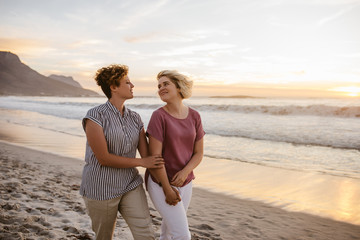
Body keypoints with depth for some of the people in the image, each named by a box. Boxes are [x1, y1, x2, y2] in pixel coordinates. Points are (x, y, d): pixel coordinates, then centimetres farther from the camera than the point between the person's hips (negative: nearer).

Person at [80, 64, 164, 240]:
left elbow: (148, 155, 1)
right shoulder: (95, 116, -15)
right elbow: (104, 158, -21)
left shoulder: (134, 118, 3)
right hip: (101, 188, -4)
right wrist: (141, 163, -17)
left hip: (130, 185, 5)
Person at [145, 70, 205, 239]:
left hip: (184, 183, 5)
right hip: (160, 182, -5)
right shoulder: (159, 116, -14)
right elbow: (155, 155, -16)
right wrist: (167, 189, -14)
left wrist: (185, 172, -16)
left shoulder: (194, 116, 0)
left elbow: (199, 153, 2)